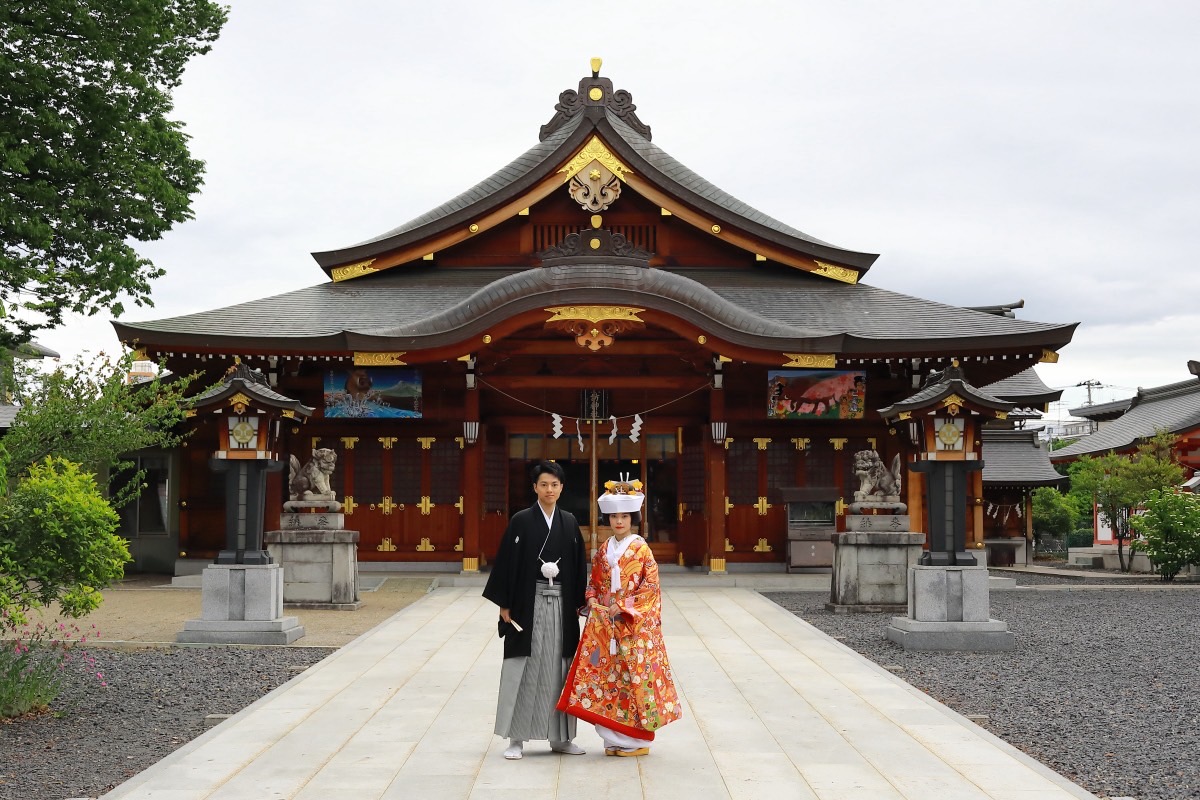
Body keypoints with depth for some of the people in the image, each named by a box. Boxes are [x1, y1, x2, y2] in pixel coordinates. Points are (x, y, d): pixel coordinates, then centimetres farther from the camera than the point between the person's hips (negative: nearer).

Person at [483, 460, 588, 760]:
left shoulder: (569, 522, 8)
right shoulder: (521, 521, -3)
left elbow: (579, 564, 11)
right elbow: (506, 563, -4)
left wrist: (579, 602, 6)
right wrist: (504, 604, -8)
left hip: (561, 605, 3)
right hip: (528, 603, -3)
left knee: (558, 669, 8)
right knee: (523, 670, 0)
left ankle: (560, 737, 17)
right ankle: (516, 738, 8)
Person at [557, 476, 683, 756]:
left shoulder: (641, 549, -4)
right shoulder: (603, 551, 11)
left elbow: (650, 587, -8)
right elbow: (594, 583, 15)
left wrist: (625, 608, -14)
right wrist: (594, 603, -4)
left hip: (635, 625, -5)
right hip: (605, 624, 5)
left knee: (634, 677, -4)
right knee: (607, 676, 4)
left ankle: (638, 740, 6)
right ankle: (615, 739, 14)